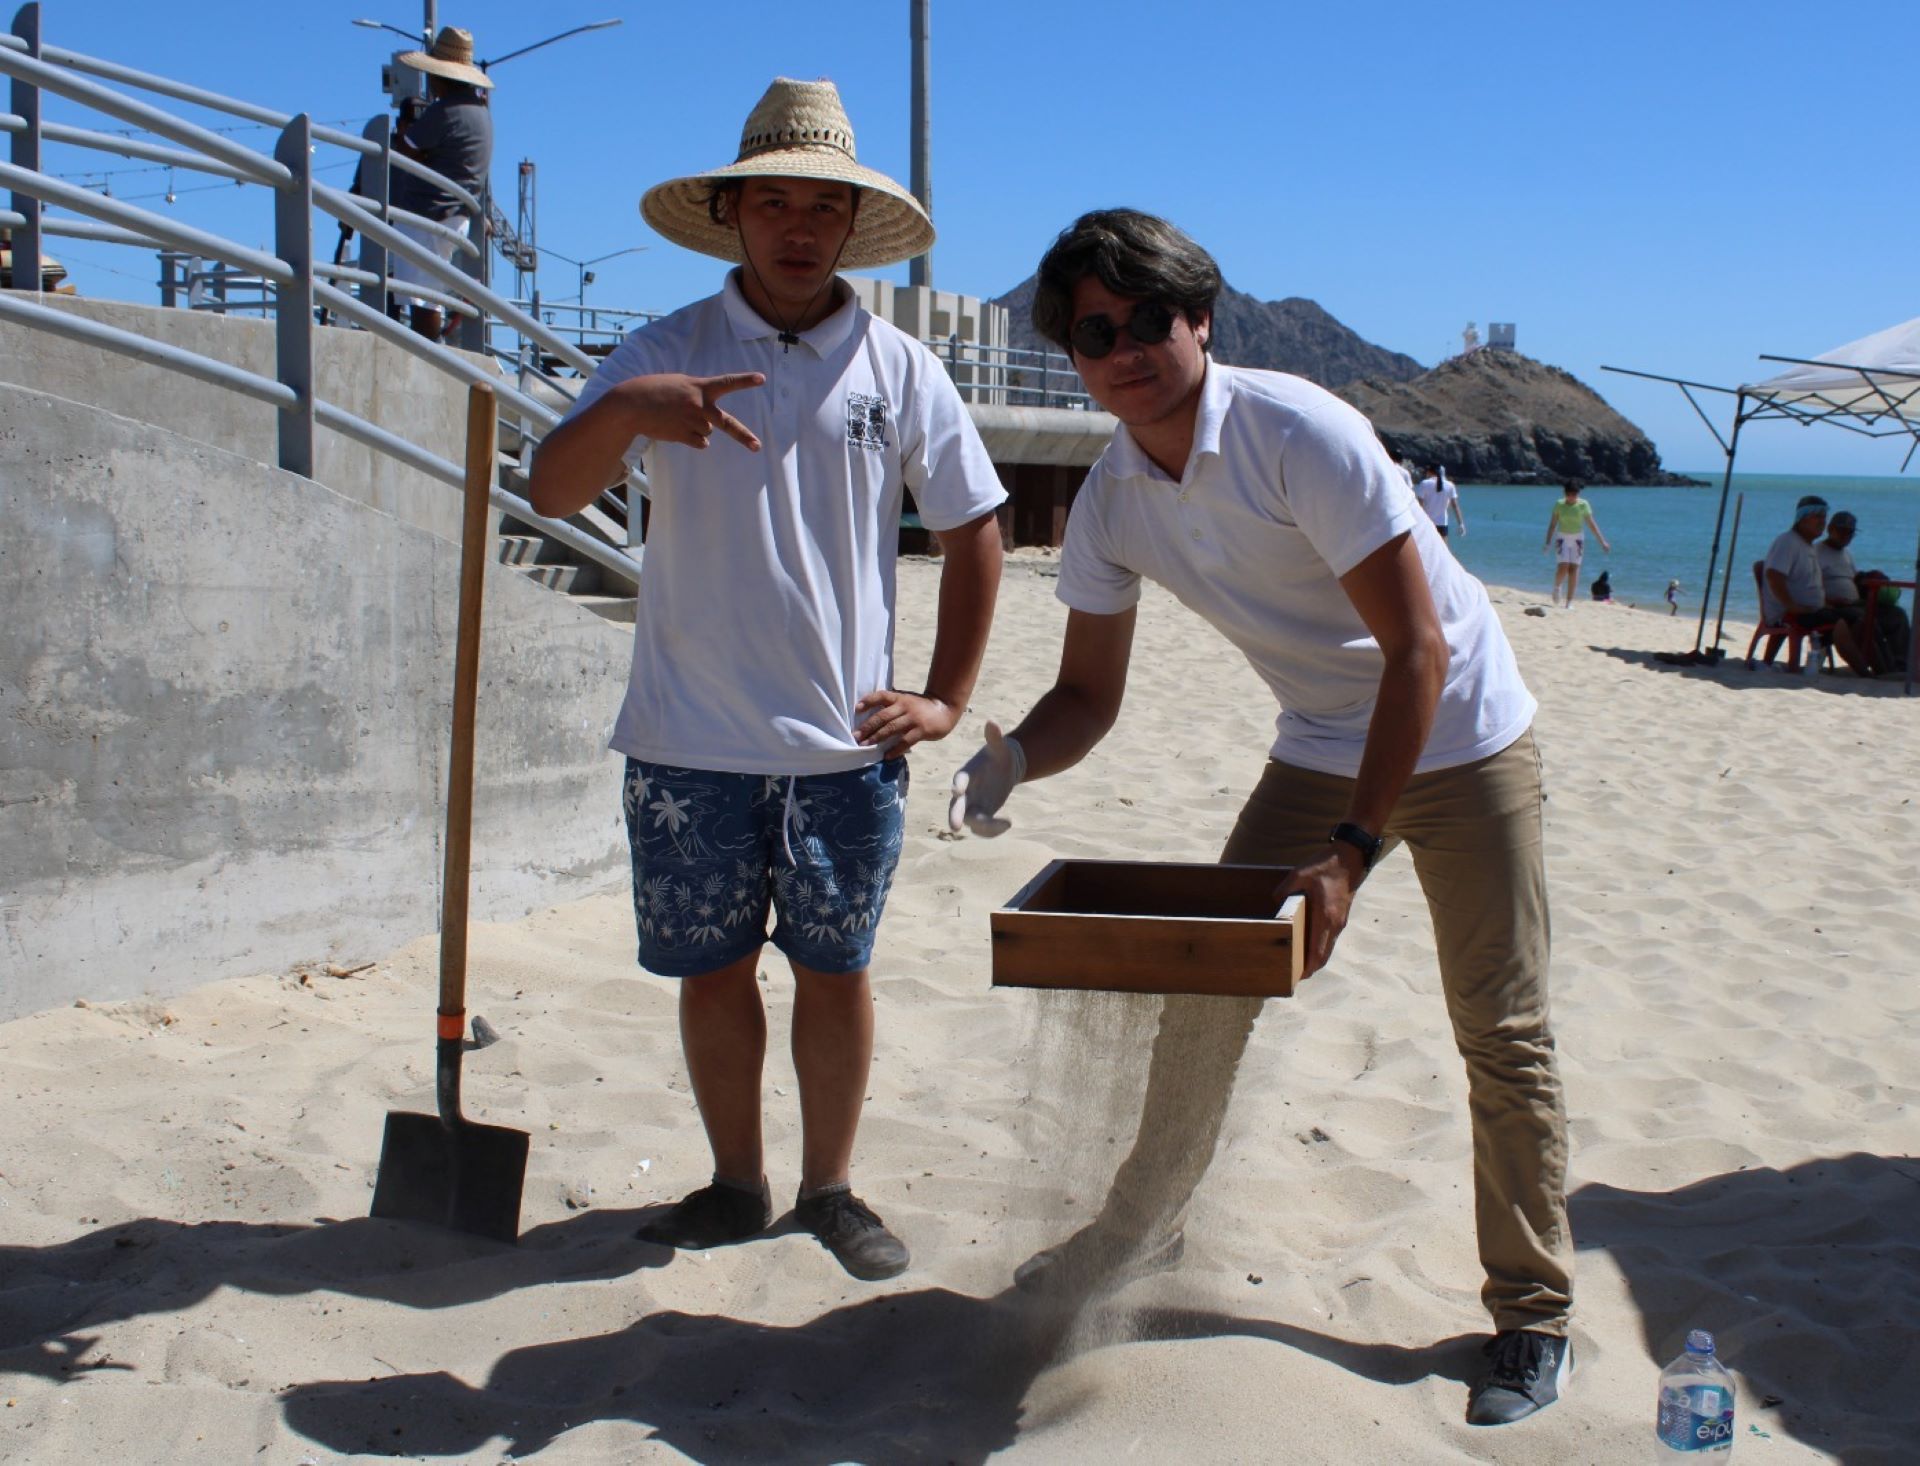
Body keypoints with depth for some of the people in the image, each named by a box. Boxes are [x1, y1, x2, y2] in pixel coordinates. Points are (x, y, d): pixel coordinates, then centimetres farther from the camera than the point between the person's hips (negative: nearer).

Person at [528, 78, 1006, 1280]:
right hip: (691, 739, 0)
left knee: (836, 967, 9)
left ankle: (831, 1189, 26)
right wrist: (625, 411, -28)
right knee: (713, 968, 9)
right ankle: (736, 1184, 28)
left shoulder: (898, 368, 4)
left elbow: (975, 530, 10)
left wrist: (947, 698, 4)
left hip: (845, 740, 0)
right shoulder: (666, 355, 2)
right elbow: (552, 493, -8)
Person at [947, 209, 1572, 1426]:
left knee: (1504, 1032, -2)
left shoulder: (1298, 433, -27)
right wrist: (1012, 758, -25)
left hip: (1462, 736, -5)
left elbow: (1419, 651, -27)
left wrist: (1353, 852, -30)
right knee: (1206, 983, 5)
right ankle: (1147, 1226, 25)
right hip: (1320, 750, 5)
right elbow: (1090, 696, -2)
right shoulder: (1111, 502, -9)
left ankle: (1535, 1314, 14)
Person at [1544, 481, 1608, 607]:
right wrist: (1548, 542, -6)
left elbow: (1592, 524, -2)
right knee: (1563, 567, -15)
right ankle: (1556, 587, 18)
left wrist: (1602, 541, -4)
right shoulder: (1559, 505, -4)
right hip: (1562, 538, -1)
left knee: (1573, 569, -2)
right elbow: (1552, 524, 0)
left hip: (1577, 539, 1)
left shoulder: (1583, 504, -5)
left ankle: (1570, 602, 4)